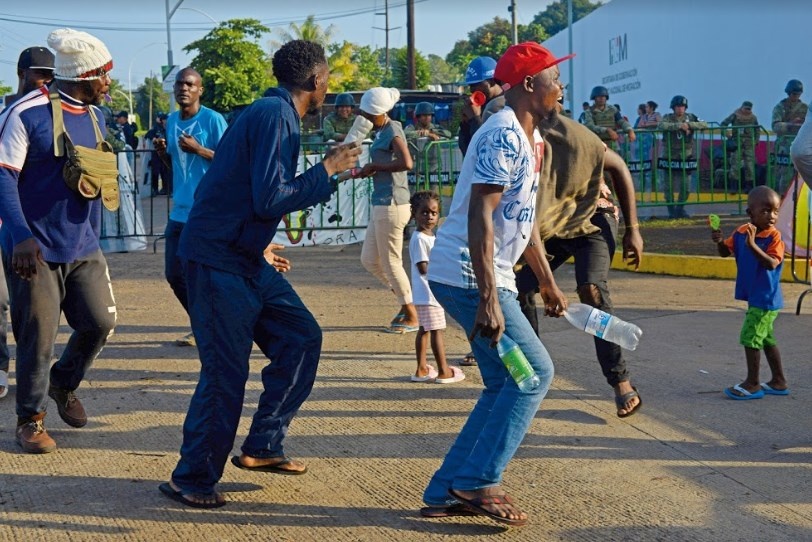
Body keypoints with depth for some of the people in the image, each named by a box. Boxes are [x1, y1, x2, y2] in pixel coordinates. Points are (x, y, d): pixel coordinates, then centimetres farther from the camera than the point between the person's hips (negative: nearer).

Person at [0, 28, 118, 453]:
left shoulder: (95, 117, 10)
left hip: (83, 248, 6)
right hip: (35, 248, -6)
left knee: (100, 322, 3)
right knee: (38, 337, 0)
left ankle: (63, 384, 31)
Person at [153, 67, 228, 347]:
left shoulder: (213, 120, -9)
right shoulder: (171, 120, 12)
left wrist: (198, 149, -21)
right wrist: (162, 152, 0)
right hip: (179, 211, 7)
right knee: (174, 273, 9)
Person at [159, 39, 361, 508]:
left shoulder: (275, 113, 14)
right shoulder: (275, 116, -17)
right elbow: (269, 200, -23)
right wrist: (327, 170, -14)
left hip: (245, 257, 10)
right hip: (218, 259, -10)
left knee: (301, 336, 10)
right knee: (226, 372, -6)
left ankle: (263, 447, 17)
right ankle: (191, 480, 8)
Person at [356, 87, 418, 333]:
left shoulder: (392, 131, -14)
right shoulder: (382, 131, 13)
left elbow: (407, 163, -28)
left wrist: (375, 166, -18)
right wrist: (367, 171, 6)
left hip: (391, 204, -10)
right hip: (381, 204, 10)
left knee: (390, 262, 0)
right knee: (369, 260, 14)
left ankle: (412, 316, 11)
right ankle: (405, 302, 23)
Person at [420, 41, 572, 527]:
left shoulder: (531, 139, 15)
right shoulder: (504, 135, -17)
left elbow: (525, 219, 23)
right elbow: (479, 216, -25)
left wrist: (549, 284, 25)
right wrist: (488, 300, -30)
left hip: (491, 279, 10)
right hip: (470, 278, -10)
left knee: (506, 385, 11)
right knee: (534, 372, -7)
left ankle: (447, 492, 14)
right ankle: (477, 481, -1)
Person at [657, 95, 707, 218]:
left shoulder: (690, 117, 5)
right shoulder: (668, 118, 0)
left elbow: (704, 125, -7)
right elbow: (661, 126, -22)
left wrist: (689, 125, -20)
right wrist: (678, 125, -29)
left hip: (686, 157, 2)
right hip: (669, 157, -2)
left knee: (685, 186, 3)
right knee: (669, 185, 0)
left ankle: (680, 208, 20)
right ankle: (671, 210, 12)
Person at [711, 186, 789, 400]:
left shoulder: (774, 236, -17)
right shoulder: (741, 232, 2)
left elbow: (772, 263, -27)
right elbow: (726, 252, 9)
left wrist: (752, 245, -38)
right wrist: (719, 241, -12)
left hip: (765, 298, -8)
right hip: (754, 296, 8)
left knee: (750, 337, -6)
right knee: (766, 338, 16)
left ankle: (752, 383, 5)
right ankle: (779, 382, 28)